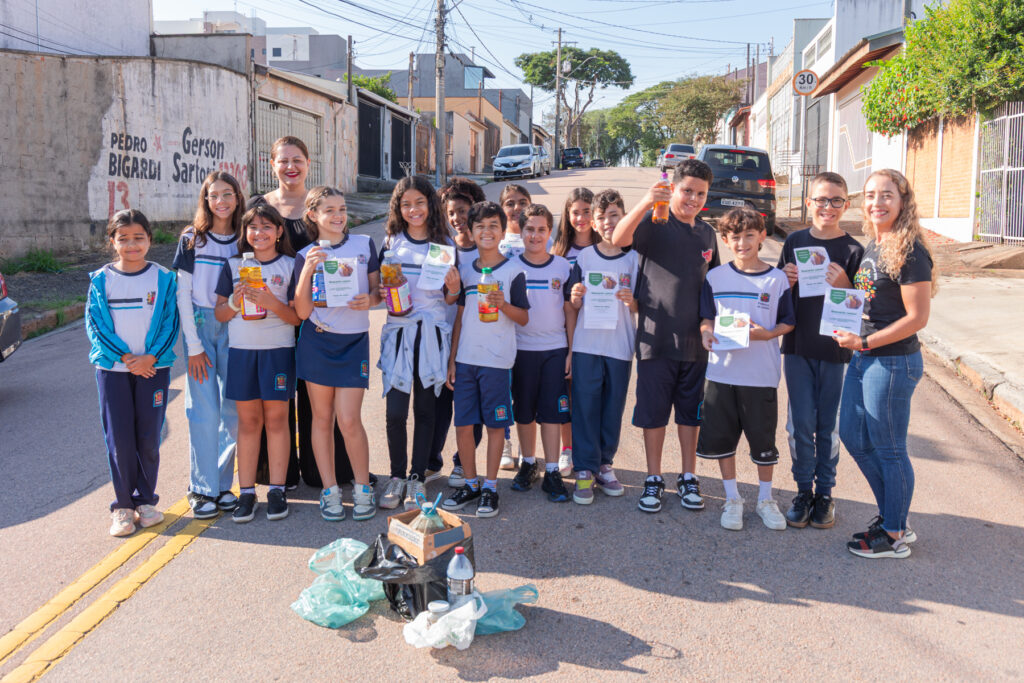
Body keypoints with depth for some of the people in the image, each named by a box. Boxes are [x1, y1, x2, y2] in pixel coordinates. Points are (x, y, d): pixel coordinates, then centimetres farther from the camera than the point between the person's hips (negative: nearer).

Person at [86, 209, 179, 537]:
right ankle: (123, 505, 12)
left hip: (154, 368, 0)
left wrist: (150, 358, -13)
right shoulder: (101, 280, 2)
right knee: (119, 440, 1)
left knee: (149, 438, 5)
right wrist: (125, 357, -12)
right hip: (112, 369, 0)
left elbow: (170, 323, -2)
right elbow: (95, 325, -1)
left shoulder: (164, 278, 1)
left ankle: (146, 500, 20)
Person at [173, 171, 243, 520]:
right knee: (204, 410, -4)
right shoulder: (192, 239, 0)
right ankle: (202, 488, 6)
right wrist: (194, 346, -7)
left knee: (233, 410, 2)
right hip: (199, 325, -2)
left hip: (234, 329, 2)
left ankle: (223, 483, 15)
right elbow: (183, 294, -2)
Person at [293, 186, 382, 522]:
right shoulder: (306, 256, 1)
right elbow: (302, 311, -6)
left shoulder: (364, 244, 5)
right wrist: (307, 271, -19)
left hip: (354, 341, -1)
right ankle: (330, 490, 19)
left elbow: (377, 290, 11)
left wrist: (370, 299, -12)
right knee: (322, 417, 7)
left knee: (349, 420, -6)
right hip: (317, 340, 1)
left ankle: (363, 487, 12)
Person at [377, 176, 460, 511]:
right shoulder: (391, 242, 7)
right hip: (398, 330, 0)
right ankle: (397, 476, 14)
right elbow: (378, 288, 12)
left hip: (433, 333, 0)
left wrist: (454, 290, -13)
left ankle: (418, 478, 16)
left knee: (426, 409, 5)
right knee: (395, 411, -3)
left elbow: (449, 300, 8)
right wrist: (384, 293, -9)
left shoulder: (445, 244, 6)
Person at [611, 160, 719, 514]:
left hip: (695, 339, 4)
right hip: (656, 337, -4)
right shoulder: (654, 222, -5)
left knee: (690, 411, 13)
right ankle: (653, 480, 19)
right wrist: (645, 203, -38)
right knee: (653, 411, 5)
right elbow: (618, 239, -25)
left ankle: (688, 478, 25)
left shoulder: (707, 233, 11)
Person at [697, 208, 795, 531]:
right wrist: (706, 332, -12)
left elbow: (788, 322, 3)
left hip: (761, 373, -1)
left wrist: (766, 333, -15)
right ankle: (732, 499, 24)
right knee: (721, 436, 7)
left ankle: (765, 499, 25)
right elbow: (706, 317, 9)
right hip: (722, 369, 2)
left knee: (763, 438, 7)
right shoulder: (715, 277, 5)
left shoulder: (777, 279, 0)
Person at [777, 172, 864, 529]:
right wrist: (787, 280, -9)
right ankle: (803, 489, 19)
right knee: (800, 424, 5)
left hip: (835, 349, -2)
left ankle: (825, 492, 21)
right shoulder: (795, 242, 4)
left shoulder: (853, 251, -4)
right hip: (797, 345, 2)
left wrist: (842, 285, -20)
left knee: (828, 425, 8)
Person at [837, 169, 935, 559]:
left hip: (894, 362, -9)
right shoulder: (872, 246, 9)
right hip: (863, 358, 9)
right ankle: (892, 516, 32)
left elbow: (918, 317, -20)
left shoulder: (909, 251, -17)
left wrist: (864, 343, -19)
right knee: (853, 437, 16)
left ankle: (895, 536, 20)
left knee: (888, 449, 3)